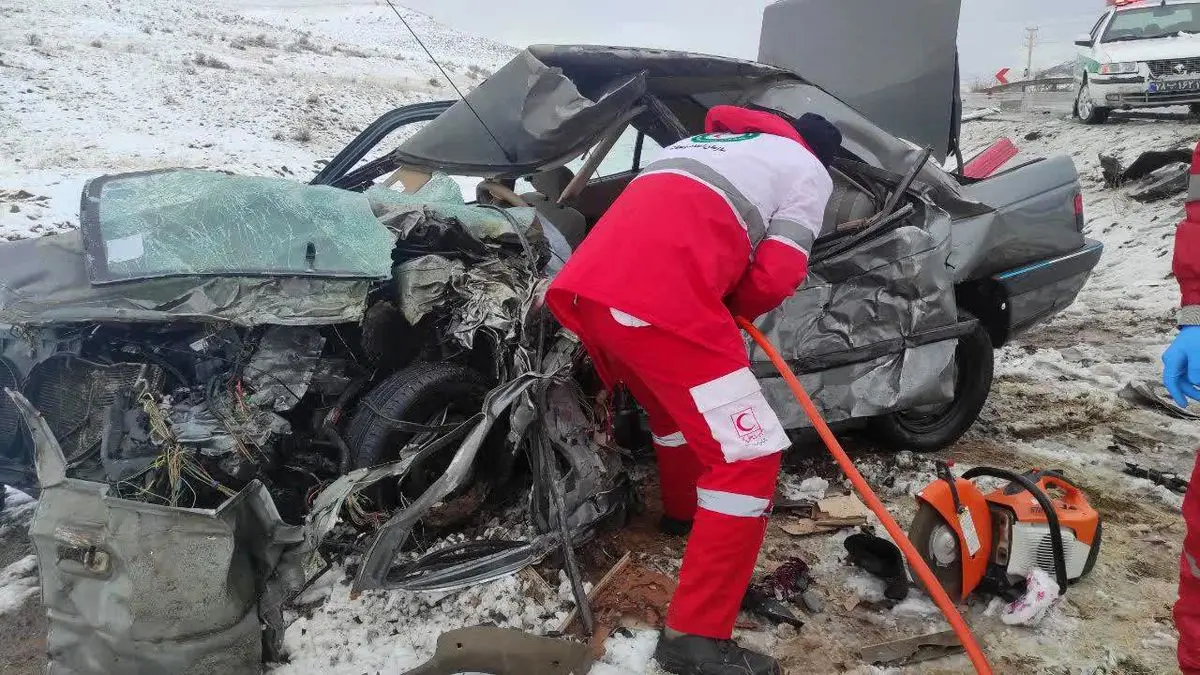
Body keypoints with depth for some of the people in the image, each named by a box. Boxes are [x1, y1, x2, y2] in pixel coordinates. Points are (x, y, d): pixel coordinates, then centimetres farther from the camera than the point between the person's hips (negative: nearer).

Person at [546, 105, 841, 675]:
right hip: (661, 300, -8)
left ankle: (683, 511, 55)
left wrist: (714, 303, 35)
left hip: (584, 286, 8)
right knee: (750, 456, 2)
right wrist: (732, 309, 25)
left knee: (676, 407, 34)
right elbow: (775, 279, 6)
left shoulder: (701, 142, 37)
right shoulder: (807, 173, 18)